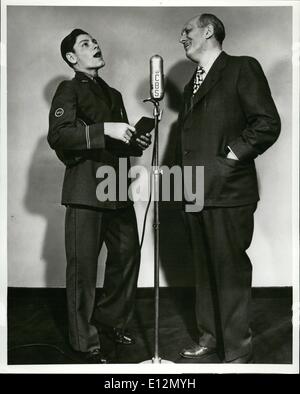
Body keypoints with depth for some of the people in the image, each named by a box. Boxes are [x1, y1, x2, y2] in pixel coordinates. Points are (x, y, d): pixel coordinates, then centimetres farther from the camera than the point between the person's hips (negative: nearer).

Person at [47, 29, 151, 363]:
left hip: (117, 188, 7)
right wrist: (105, 129, -22)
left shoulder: (113, 95, 22)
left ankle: (111, 319, 30)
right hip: (85, 189, -7)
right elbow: (57, 135, -16)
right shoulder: (69, 91, 0)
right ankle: (85, 342, 9)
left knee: (127, 255, 10)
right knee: (83, 266, -3)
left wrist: (136, 143, 8)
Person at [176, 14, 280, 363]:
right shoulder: (192, 85, 21)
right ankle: (210, 336, 26)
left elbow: (268, 123, -10)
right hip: (196, 192, 8)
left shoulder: (242, 68, -2)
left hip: (228, 191, -7)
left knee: (230, 271, -3)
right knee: (205, 269, 14)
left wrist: (231, 155, -12)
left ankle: (237, 351, 8)